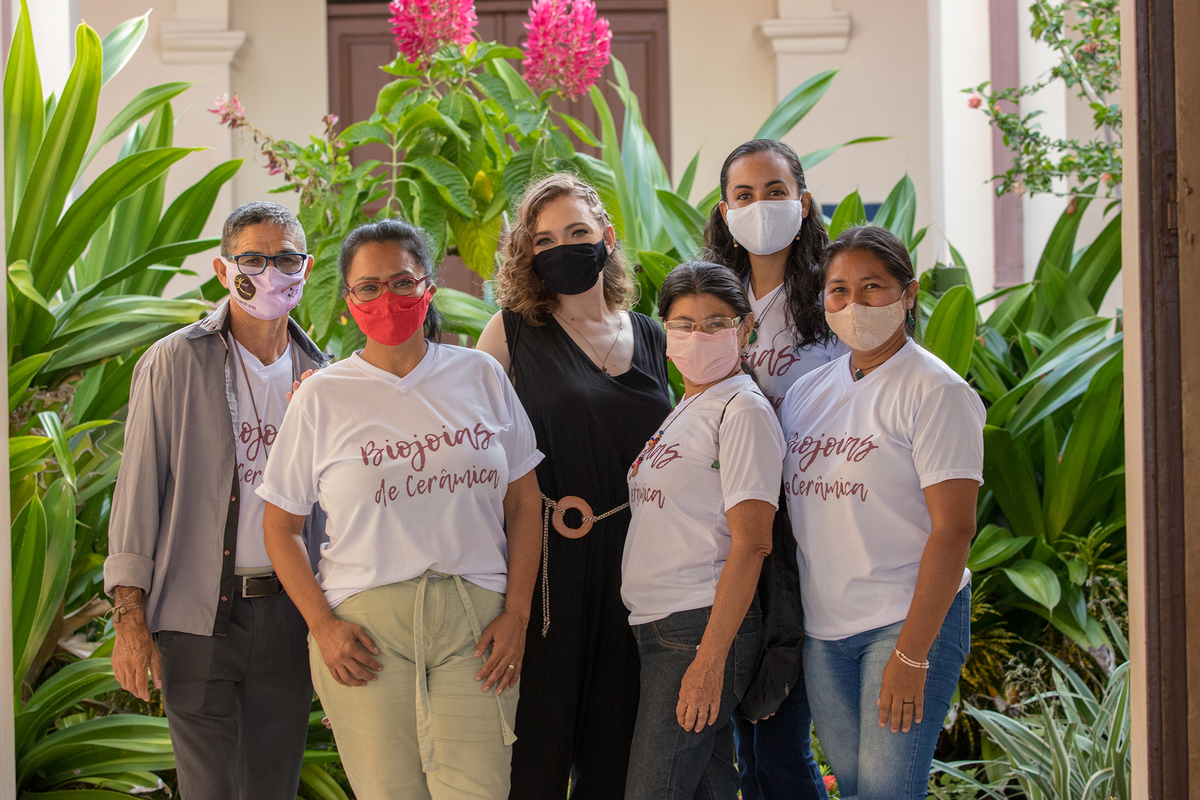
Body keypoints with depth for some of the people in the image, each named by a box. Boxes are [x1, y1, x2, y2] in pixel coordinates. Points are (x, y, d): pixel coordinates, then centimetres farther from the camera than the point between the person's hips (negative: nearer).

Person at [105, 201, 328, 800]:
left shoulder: (319, 375, 11)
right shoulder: (174, 362, -2)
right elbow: (137, 489, -4)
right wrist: (130, 619, -9)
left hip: (289, 614, 4)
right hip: (198, 614, -4)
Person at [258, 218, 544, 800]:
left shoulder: (480, 376, 8)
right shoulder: (322, 396, 5)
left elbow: (524, 502, 11)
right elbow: (280, 525, 8)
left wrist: (516, 614, 2)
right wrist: (323, 626, -3)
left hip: (475, 620, 1)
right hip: (366, 625, -1)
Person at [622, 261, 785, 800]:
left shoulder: (744, 411, -9)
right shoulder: (681, 412, 17)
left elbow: (749, 545, -16)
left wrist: (710, 658, -21)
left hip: (702, 628, -8)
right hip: (656, 628, 8)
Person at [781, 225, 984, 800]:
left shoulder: (935, 391, -8)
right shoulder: (805, 392, 11)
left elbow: (952, 531, -14)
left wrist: (911, 655, -19)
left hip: (913, 621, -6)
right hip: (822, 630, 6)